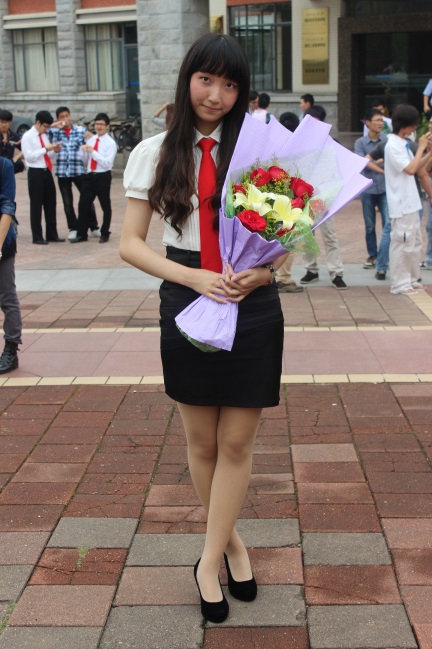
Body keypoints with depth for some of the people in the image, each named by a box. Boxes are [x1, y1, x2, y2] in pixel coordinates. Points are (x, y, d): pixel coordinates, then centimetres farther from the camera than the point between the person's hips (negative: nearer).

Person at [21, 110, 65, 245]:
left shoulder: (44, 136, 14)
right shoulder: (27, 136, -7)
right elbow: (29, 157, -16)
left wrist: (54, 151, -2)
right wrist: (45, 149, -18)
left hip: (47, 172, 7)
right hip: (35, 173, -7)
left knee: (51, 203, 10)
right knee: (36, 205, 0)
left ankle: (52, 234, 19)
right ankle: (37, 237, 7)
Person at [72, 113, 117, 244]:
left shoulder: (110, 143, -8)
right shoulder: (91, 140, 9)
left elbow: (107, 163, -18)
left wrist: (92, 152, -21)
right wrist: (83, 150, -5)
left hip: (103, 177, -5)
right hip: (90, 175, 5)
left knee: (105, 206, 8)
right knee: (83, 205, 3)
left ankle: (104, 234, 22)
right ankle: (81, 234, 13)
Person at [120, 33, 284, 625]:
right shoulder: (155, 153, 1)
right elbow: (131, 244, -1)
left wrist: (259, 273, -16)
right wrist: (195, 278, -16)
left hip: (252, 308, -1)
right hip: (186, 307, 1)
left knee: (236, 443, 3)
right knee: (202, 443, 11)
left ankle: (209, 562, 17)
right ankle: (231, 542, 33)